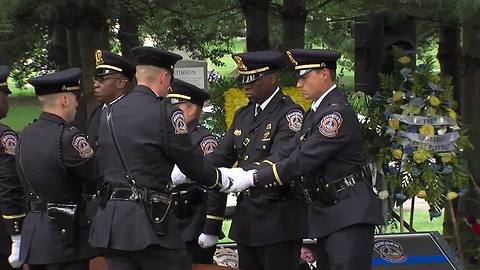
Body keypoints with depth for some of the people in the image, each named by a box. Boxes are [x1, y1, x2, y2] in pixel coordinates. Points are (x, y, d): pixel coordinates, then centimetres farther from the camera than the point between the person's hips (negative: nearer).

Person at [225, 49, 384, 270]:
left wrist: (253, 179, -17)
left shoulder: (337, 112, -16)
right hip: (327, 215, 10)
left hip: (349, 213, -10)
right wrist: (244, 173, -4)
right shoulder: (315, 112, 16)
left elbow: (304, 160, -21)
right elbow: (289, 153, 10)